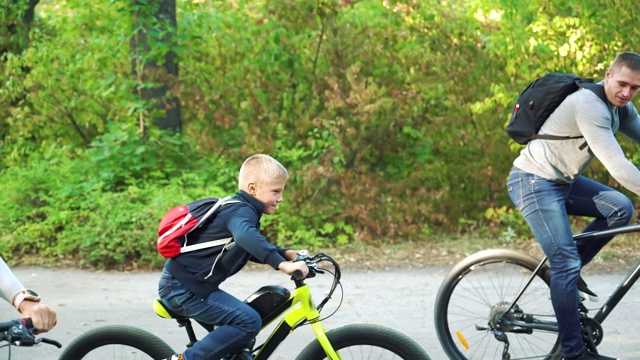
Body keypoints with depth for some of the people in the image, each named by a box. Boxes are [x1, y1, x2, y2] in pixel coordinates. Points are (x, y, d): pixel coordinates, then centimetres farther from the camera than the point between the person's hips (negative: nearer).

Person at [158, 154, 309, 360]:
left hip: (188, 286, 11)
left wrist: (287, 254, 13)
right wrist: (282, 264, -49)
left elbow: (253, 250, 28)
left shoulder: (241, 210, 15)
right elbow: (245, 236, -42)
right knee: (249, 322, -18)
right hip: (183, 288, -11)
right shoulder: (241, 211, -17)